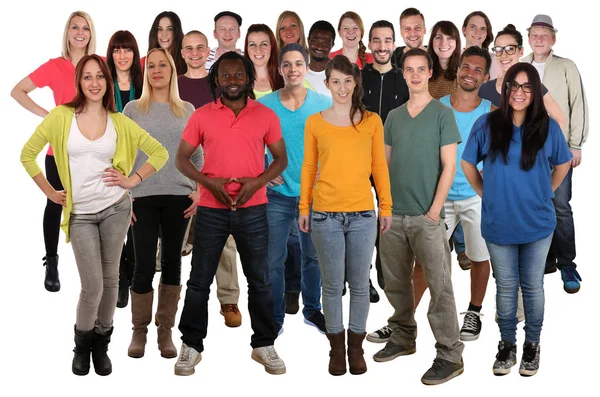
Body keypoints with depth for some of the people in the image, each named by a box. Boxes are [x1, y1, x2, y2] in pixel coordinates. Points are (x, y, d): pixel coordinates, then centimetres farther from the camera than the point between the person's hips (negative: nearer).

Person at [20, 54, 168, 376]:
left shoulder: (119, 122, 0)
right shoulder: (61, 116, -4)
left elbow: (160, 152, 6)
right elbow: (28, 154, 2)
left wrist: (133, 180, -3)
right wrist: (50, 193, 2)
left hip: (115, 208, 2)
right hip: (80, 214, -1)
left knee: (109, 280, 8)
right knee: (93, 286, -6)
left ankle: (101, 345, 26)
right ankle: (82, 345, 21)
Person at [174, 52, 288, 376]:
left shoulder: (265, 116, 1)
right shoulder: (201, 116, 0)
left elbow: (281, 158, 6)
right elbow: (182, 158, 3)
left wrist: (256, 182, -12)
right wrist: (209, 182, -14)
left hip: (253, 210, 1)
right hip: (211, 210, 0)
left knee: (259, 281, 8)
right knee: (199, 281, 5)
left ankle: (264, 345, 21)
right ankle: (192, 346, 18)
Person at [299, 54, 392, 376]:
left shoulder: (372, 121, 3)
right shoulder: (315, 123, 3)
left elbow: (379, 166, 7)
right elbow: (308, 167, 7)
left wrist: (386, 206, 6)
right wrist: (304, 207, 5)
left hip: (362, 215, 1)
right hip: (326, 215, 0)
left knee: (360, 284, 7)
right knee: (332, 284, 6)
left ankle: (356, 347, 22)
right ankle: (337, 347, 21)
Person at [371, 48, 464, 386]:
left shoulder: (442, 114, -2)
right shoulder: (394, 116, 13)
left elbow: (449, 166, -6)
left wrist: (435, 210, -13)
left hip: (427, 217, -5)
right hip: (393, 215, 5)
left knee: (440, 288, -5)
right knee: (396, 283, 13)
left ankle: (450, 355, 0)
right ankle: (403, 339, 29)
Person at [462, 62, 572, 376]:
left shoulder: (548, 127, -6)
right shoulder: (487, 125, -7)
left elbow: (563, 164, 10)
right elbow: (467, 164, 5)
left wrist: (543, 194, 8)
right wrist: (487, 195, 5)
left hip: (538, 223, 0)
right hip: (498, 224, 0)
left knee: (532, 286, 12)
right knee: (506, 287, 12)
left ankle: (532, 344, 28)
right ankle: (507, 344, 27)